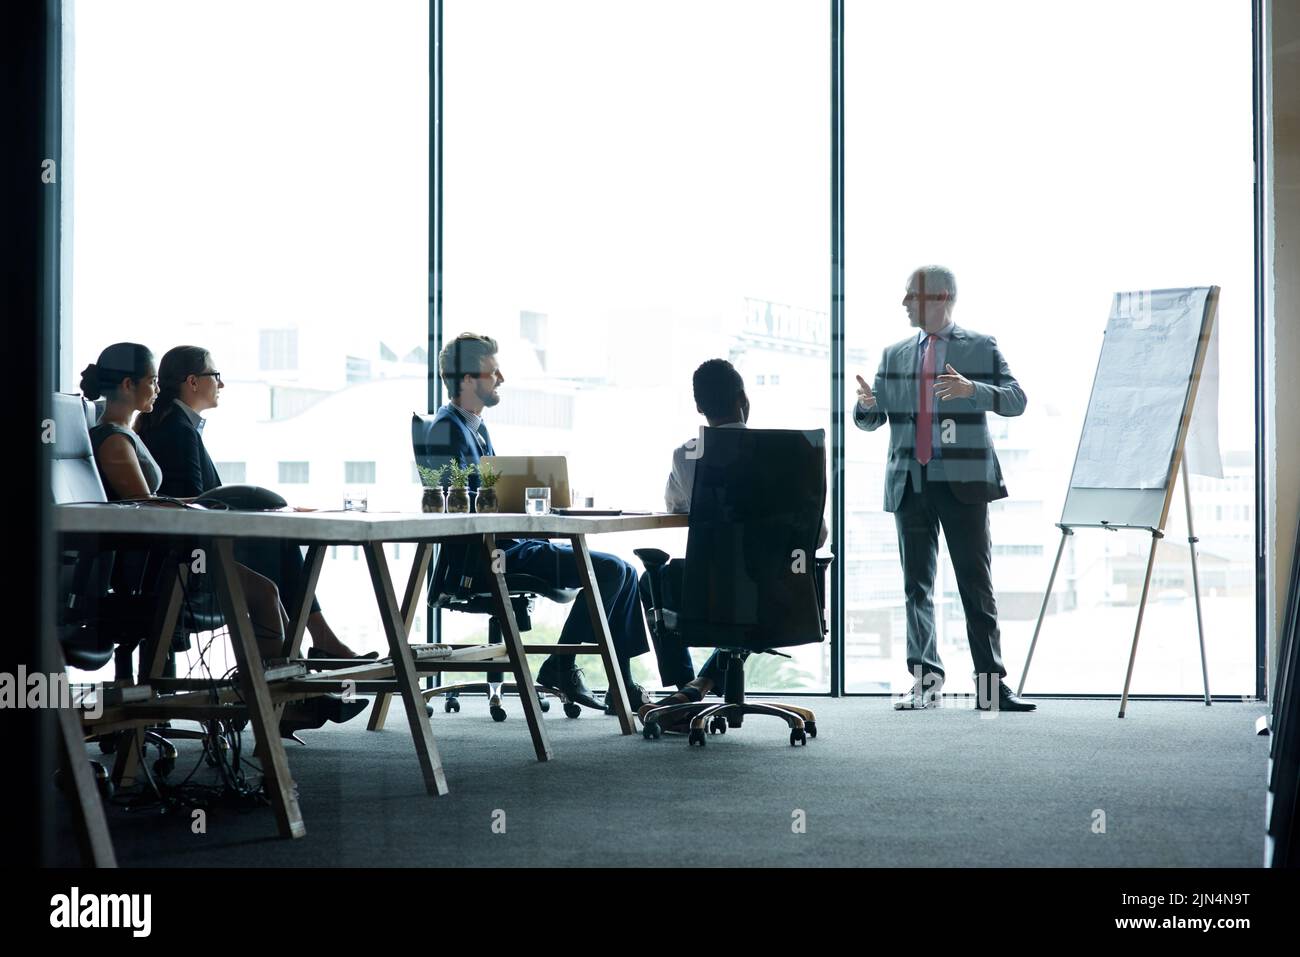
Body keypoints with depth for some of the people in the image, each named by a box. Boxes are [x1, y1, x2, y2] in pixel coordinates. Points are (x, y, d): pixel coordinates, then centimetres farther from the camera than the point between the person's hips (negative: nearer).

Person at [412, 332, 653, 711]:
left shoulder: (475, 427, 19)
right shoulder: (446, 428, -11)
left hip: (505, 542, 10)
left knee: (623, 571, 5)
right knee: (610, 570, -19)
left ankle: (624, 684, 2)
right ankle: (559, 666, -8)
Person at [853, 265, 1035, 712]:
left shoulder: (981, 348, 3)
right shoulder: (894, 355, 14)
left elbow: (1016, 399, -6)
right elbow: (870, 420, 14)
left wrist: (971, 389, -23)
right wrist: (867, 403, -10)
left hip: (963, 482, -4)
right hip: (910, 482, 4)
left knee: (976, 585, -2)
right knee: (917, 586, 5)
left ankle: (991, 685, 0)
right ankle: (926, 681, 12)